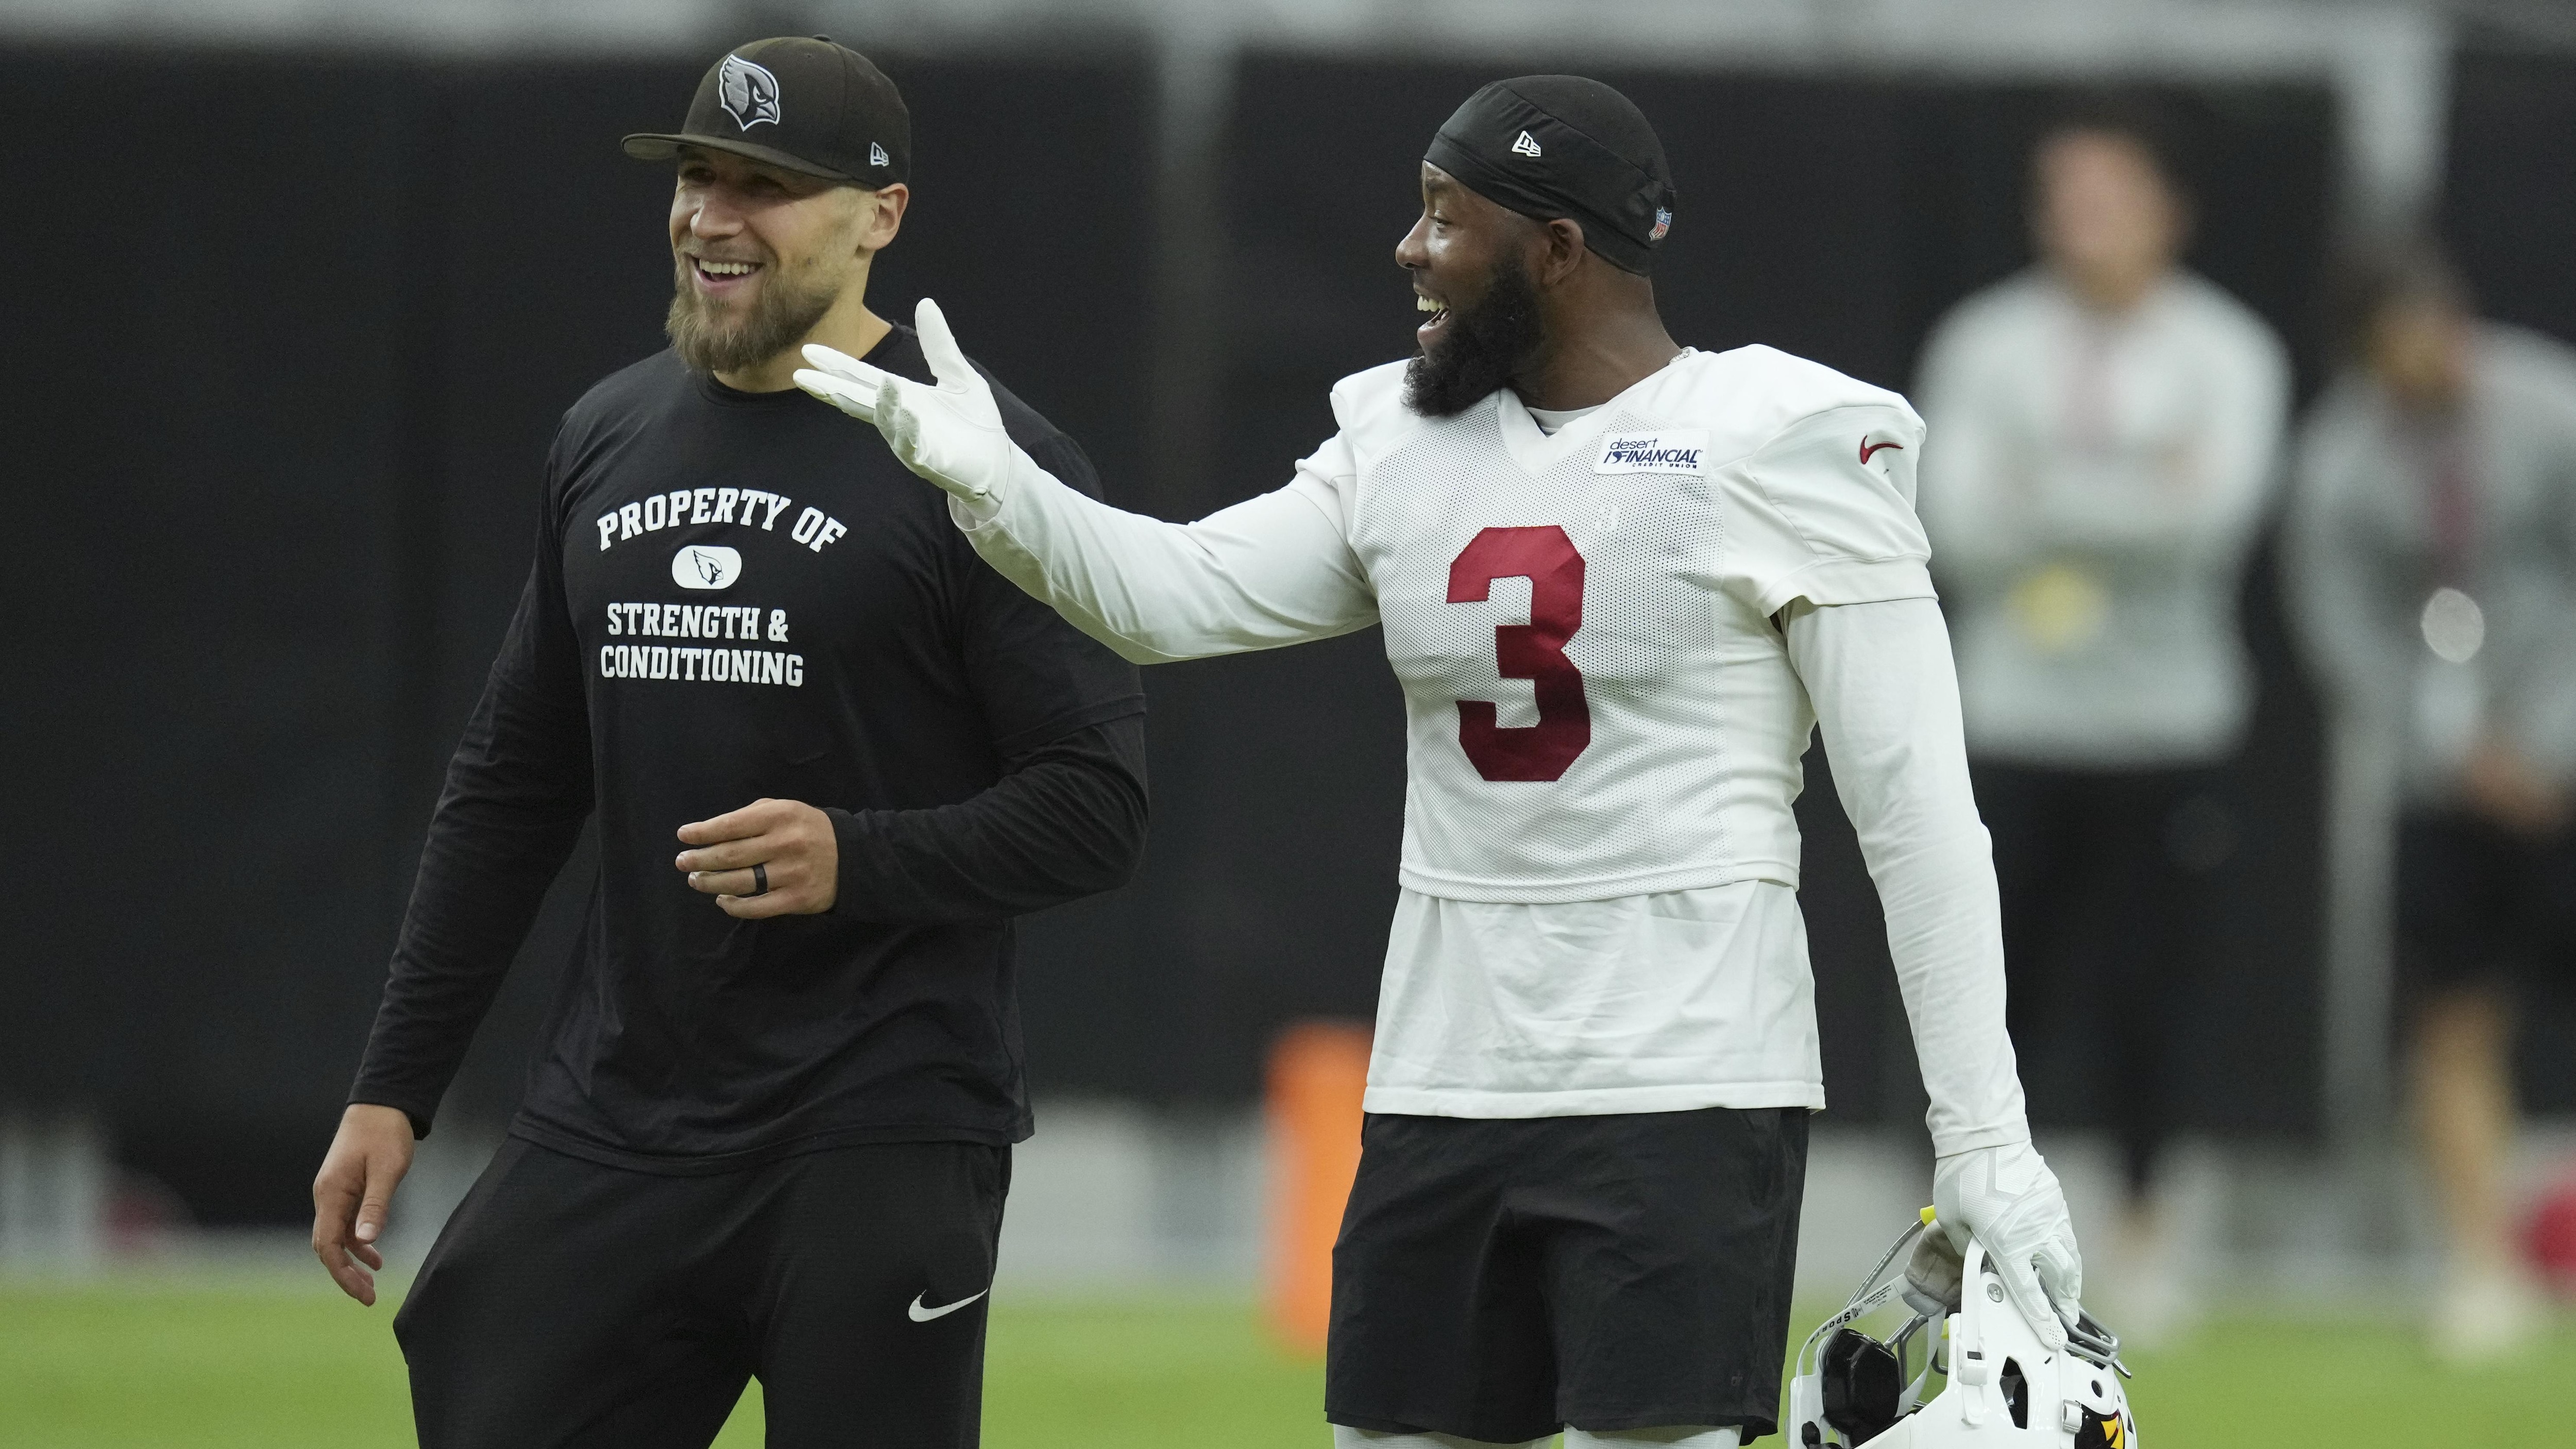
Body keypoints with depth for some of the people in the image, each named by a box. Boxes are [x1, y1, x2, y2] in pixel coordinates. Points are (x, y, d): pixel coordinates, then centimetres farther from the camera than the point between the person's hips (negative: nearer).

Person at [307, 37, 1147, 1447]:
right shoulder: (606, 439, 13)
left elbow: (1096, 810, -9)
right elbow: (510, 789, 19)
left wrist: (857, 858, -25)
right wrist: (391, 1089, 14)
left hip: (879, 1149, -6)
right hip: (605, 1132, 6)